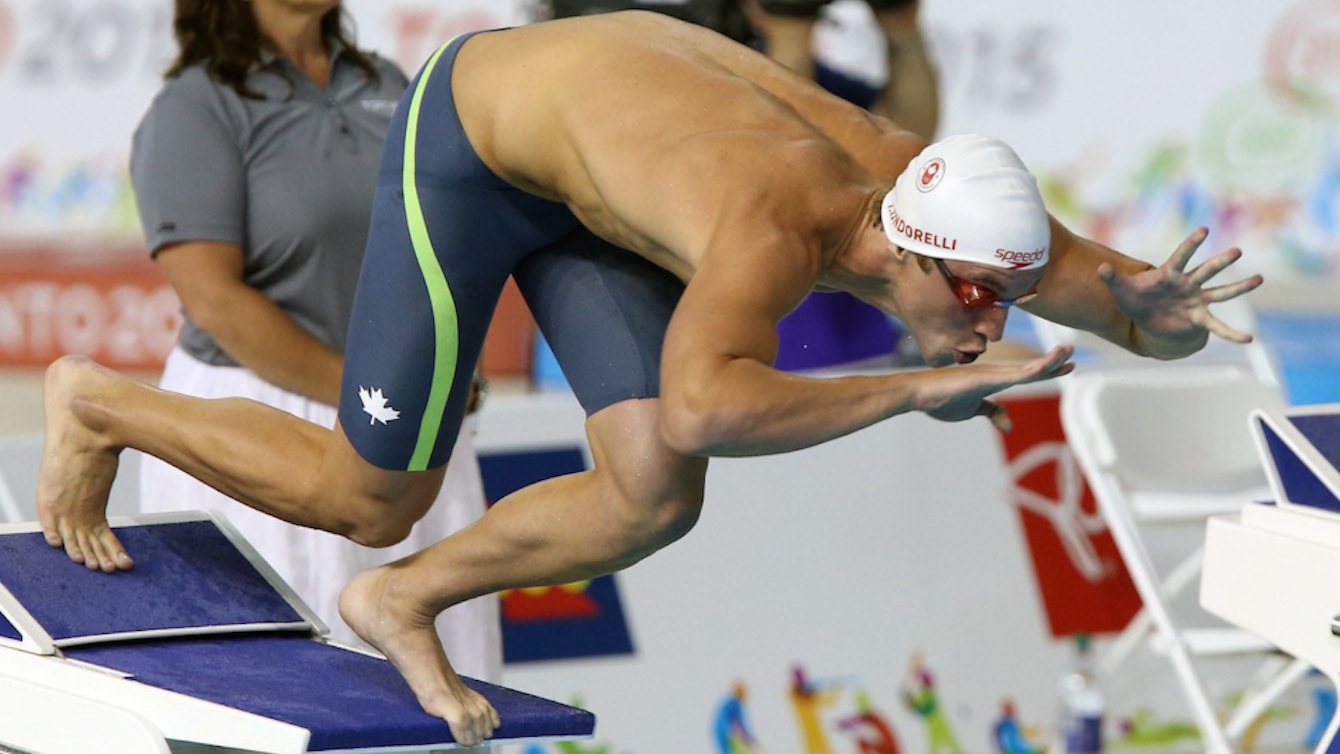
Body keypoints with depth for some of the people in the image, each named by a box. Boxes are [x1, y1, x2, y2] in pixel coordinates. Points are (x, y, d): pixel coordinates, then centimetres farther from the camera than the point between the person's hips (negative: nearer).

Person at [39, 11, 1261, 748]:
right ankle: (98, 402, 24)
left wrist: (1155, 308, -39)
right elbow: (701, 408, -62)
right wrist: (911, 391, -56)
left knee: (654, 503, -7)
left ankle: (402, 603, 15)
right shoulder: (783, 232, -43)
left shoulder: (957, 209, -21)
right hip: (468, 134, -7)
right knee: (371, 499, 2)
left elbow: (1136, 306, -14)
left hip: (579, 157, 7)